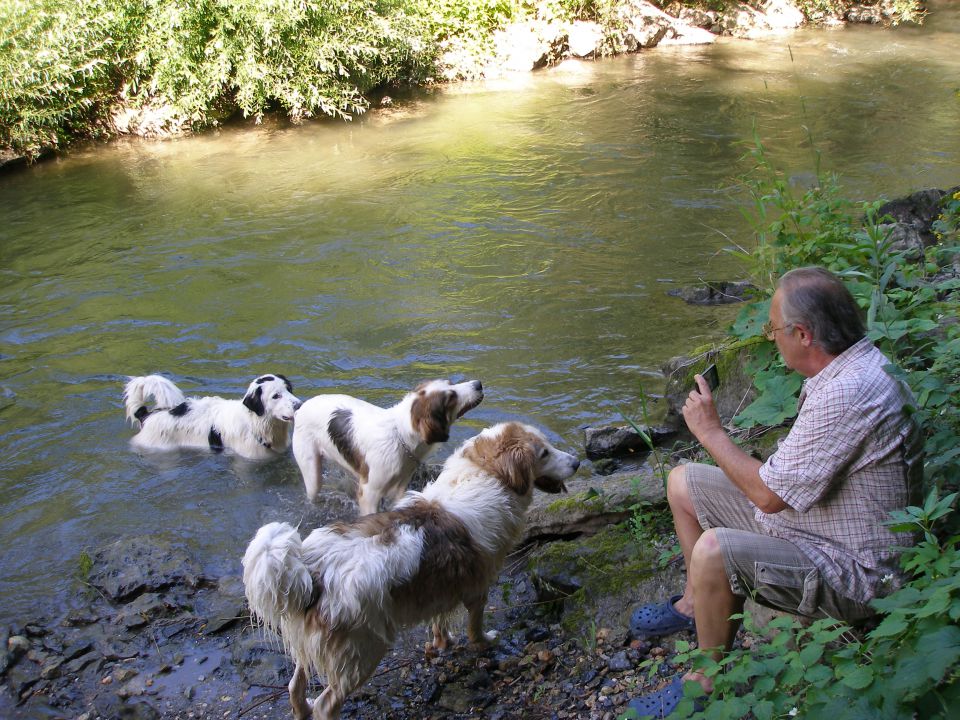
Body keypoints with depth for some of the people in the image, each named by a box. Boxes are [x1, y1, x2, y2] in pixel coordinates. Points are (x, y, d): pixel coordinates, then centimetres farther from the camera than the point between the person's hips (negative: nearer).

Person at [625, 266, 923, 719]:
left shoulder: (848, 393, -32)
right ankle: (696, 603, 32)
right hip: (812, 521, 11)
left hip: (855, 573, -10)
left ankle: (708, 680, -8)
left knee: (714, 551, -34)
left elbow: (770, 494, -27)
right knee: (683, 483, 12)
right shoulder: (850, 363, 0)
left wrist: (710, 431, -16)